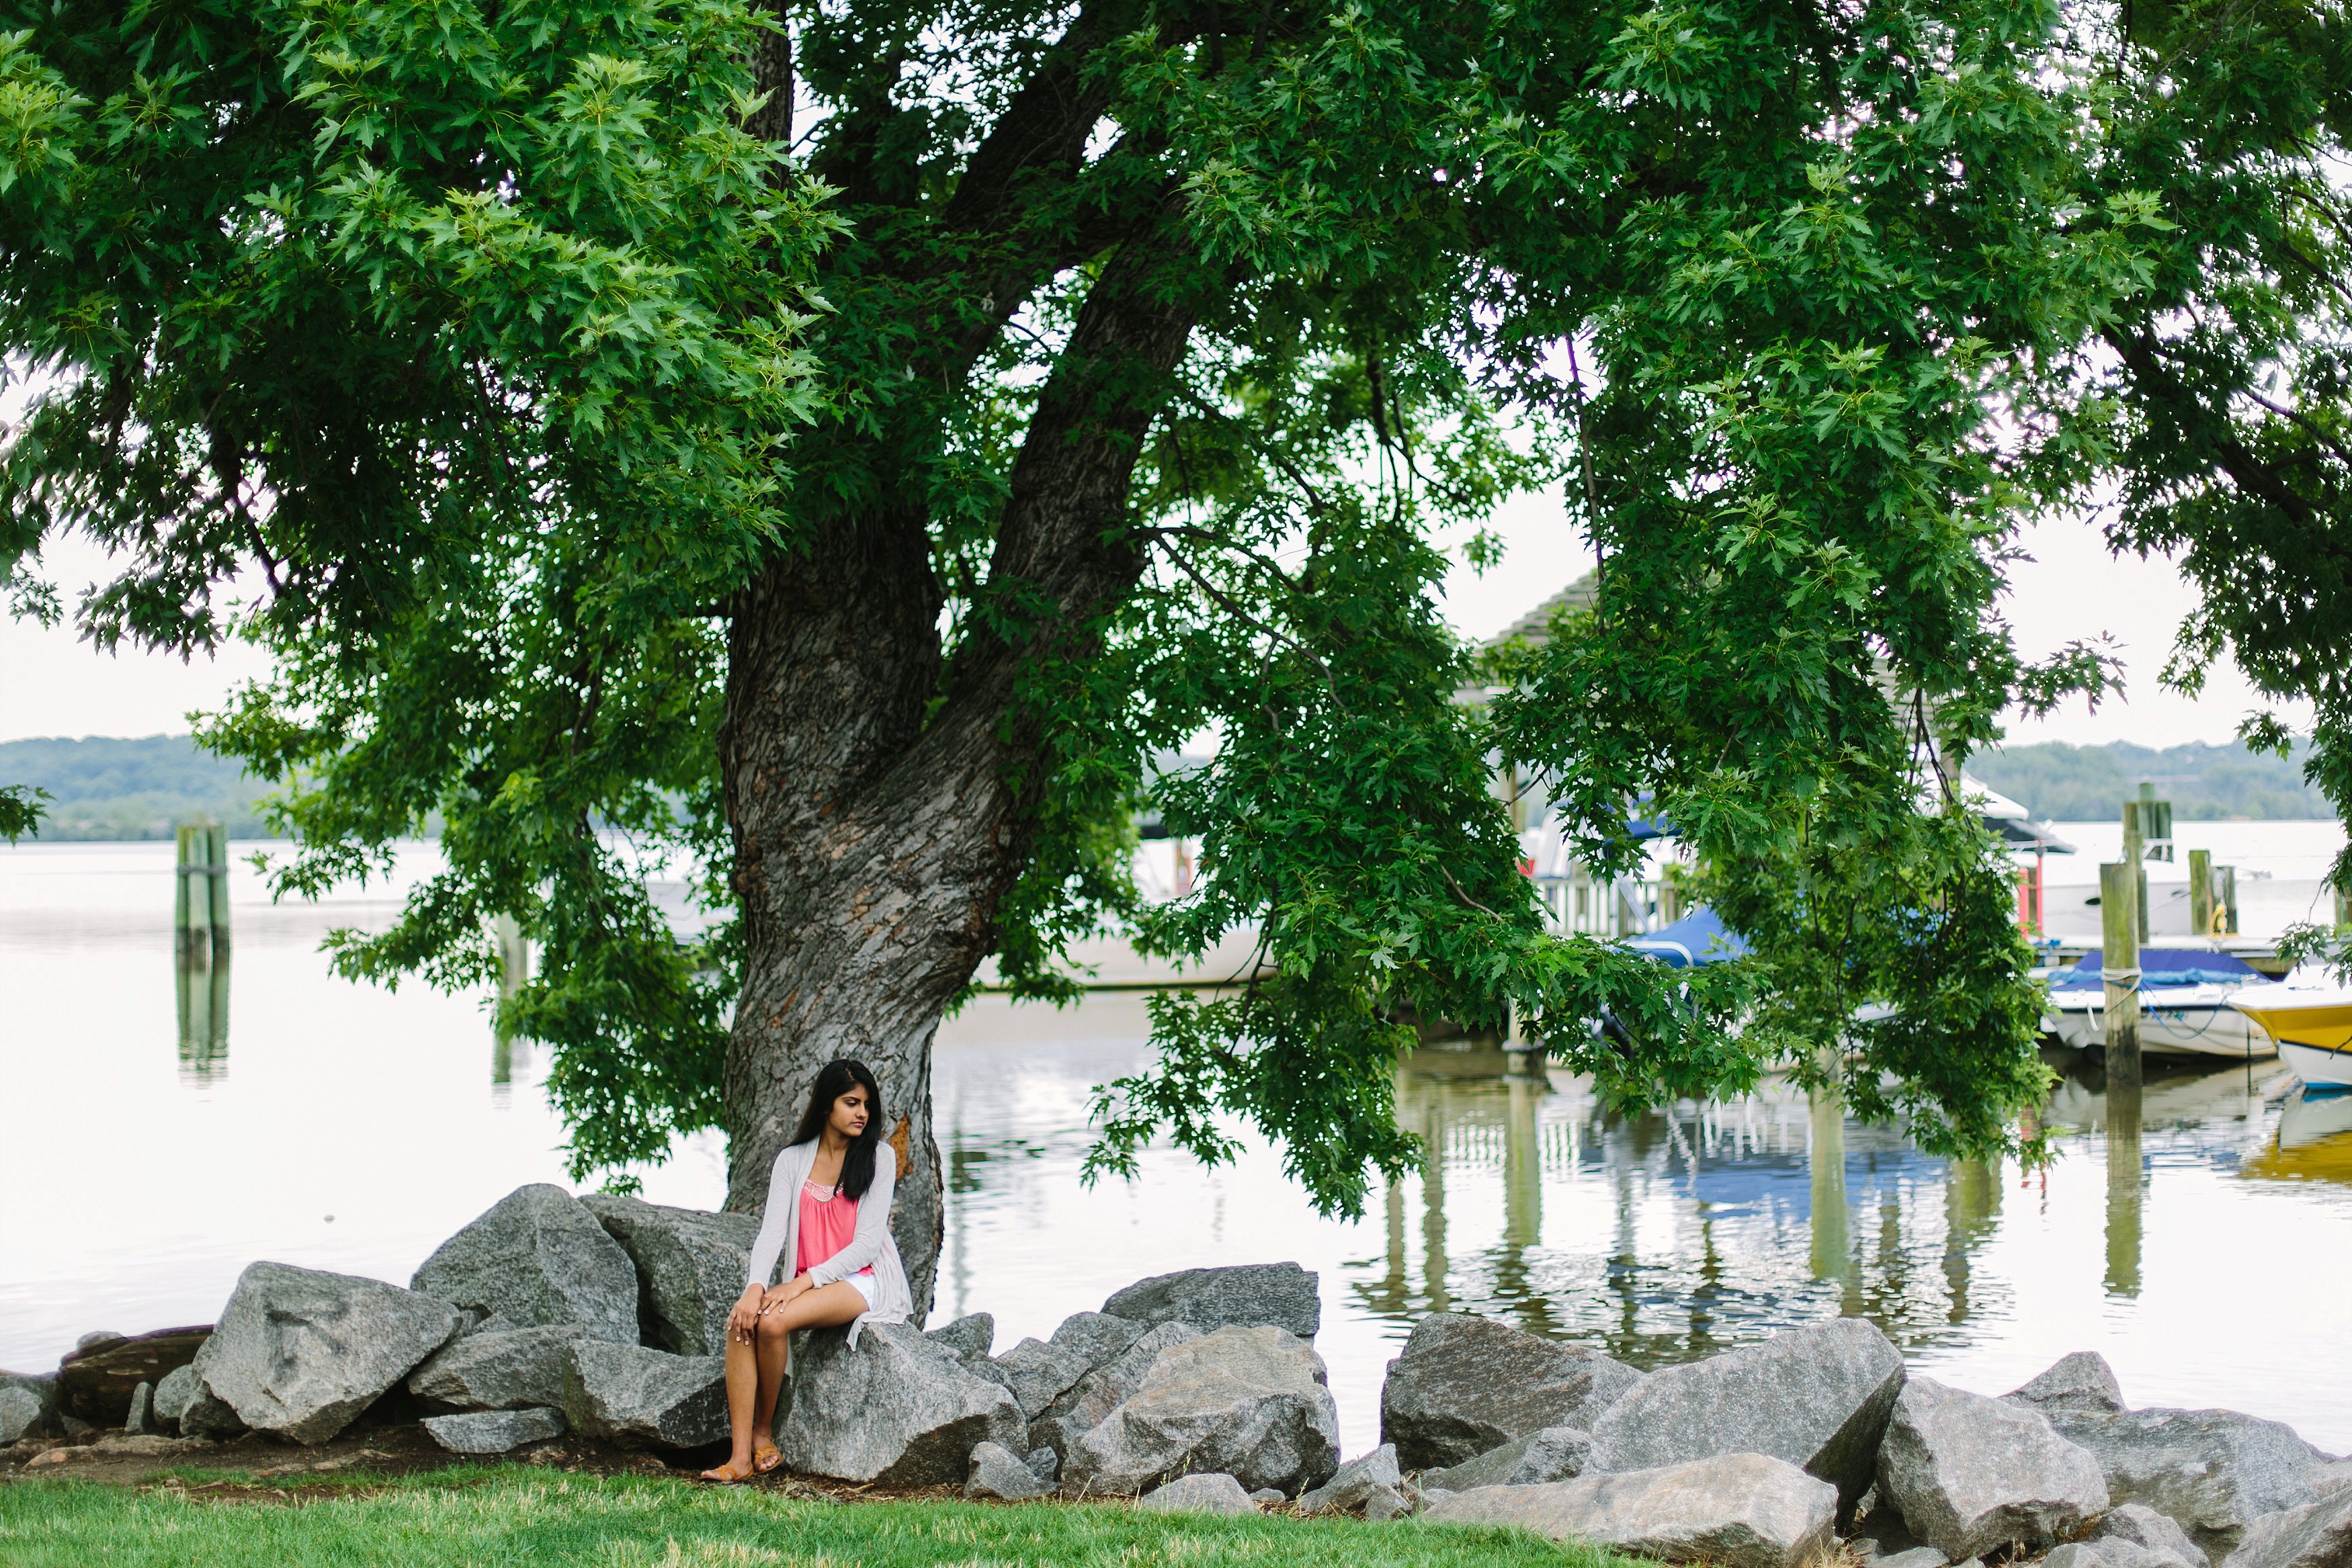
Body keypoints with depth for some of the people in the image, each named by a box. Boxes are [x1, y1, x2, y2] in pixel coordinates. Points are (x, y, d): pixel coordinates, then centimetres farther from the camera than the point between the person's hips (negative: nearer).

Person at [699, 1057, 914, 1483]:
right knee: (741, 1321, -26)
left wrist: (805, 1281, -17)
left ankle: (764, 1432, -8)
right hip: (807, 1284, 4)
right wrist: (756, 1287, -20)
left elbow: (868, 1242, -7)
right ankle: (741, 1456, -28)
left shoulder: (879, 1156, 0)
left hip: (863, 1281, -4)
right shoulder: (792, 1160, 10)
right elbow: (772, 1230, -1)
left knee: (772, 1322, -30)